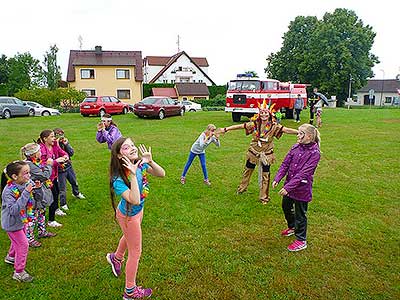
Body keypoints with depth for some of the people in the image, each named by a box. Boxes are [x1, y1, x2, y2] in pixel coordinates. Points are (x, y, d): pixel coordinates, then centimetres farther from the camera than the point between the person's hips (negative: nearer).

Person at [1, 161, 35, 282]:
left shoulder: (26, 184, -11)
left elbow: (30, 203, 1)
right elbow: (13, 210, -38)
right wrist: (26, 194, -43)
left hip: (22, 220, 8)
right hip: (12, 223, -8)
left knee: (18, 240, 29)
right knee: (23, 245, -2)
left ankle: (10, 257, 57)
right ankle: (19, 272, 14)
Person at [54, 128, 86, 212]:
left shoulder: (65, 142, -4)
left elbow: (72, 153, -8)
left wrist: (66, 144, -17)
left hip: (69, 166, 6)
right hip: (60, 170, -6)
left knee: (74, 182, 26)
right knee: (62, 187, 6)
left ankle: (76, 193, 54)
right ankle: (63, 204, 24)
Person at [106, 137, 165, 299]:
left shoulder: (140, 164, -19)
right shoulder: (118, 179, -36)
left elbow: (161, 174, -12)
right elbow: (135, 200, -46)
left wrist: (150, 161, -28)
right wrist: (133, 175, -47)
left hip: (138, 211, 7)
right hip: (128, 216, -7)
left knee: (129, 236, 34)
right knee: (135, 252, 10)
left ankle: (116, 257, 68)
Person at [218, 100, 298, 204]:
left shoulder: (274, 126, -12)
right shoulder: (254, 124, -10)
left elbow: (287, 130, -19)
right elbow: (240, 126, -11)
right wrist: (225, 129, -13)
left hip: (266, 154, -1)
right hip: (253, 152, 1)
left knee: (265, 175, 6)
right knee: (247, 170, 17)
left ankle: (264, 197, 21)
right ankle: (242, 188, 41)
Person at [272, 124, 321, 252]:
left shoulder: (314, 153, -20)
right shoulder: (296, 147, 0)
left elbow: (303, 173, -25)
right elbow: (285, 164, -1)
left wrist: (288, 187, -29)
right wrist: (277, 179, -14)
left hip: (302, 188, -7)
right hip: (289, 185, 7)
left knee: (300, 214, 7)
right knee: (286, 207, 23)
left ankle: (301, 241, 26)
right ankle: (292, 227, 50)